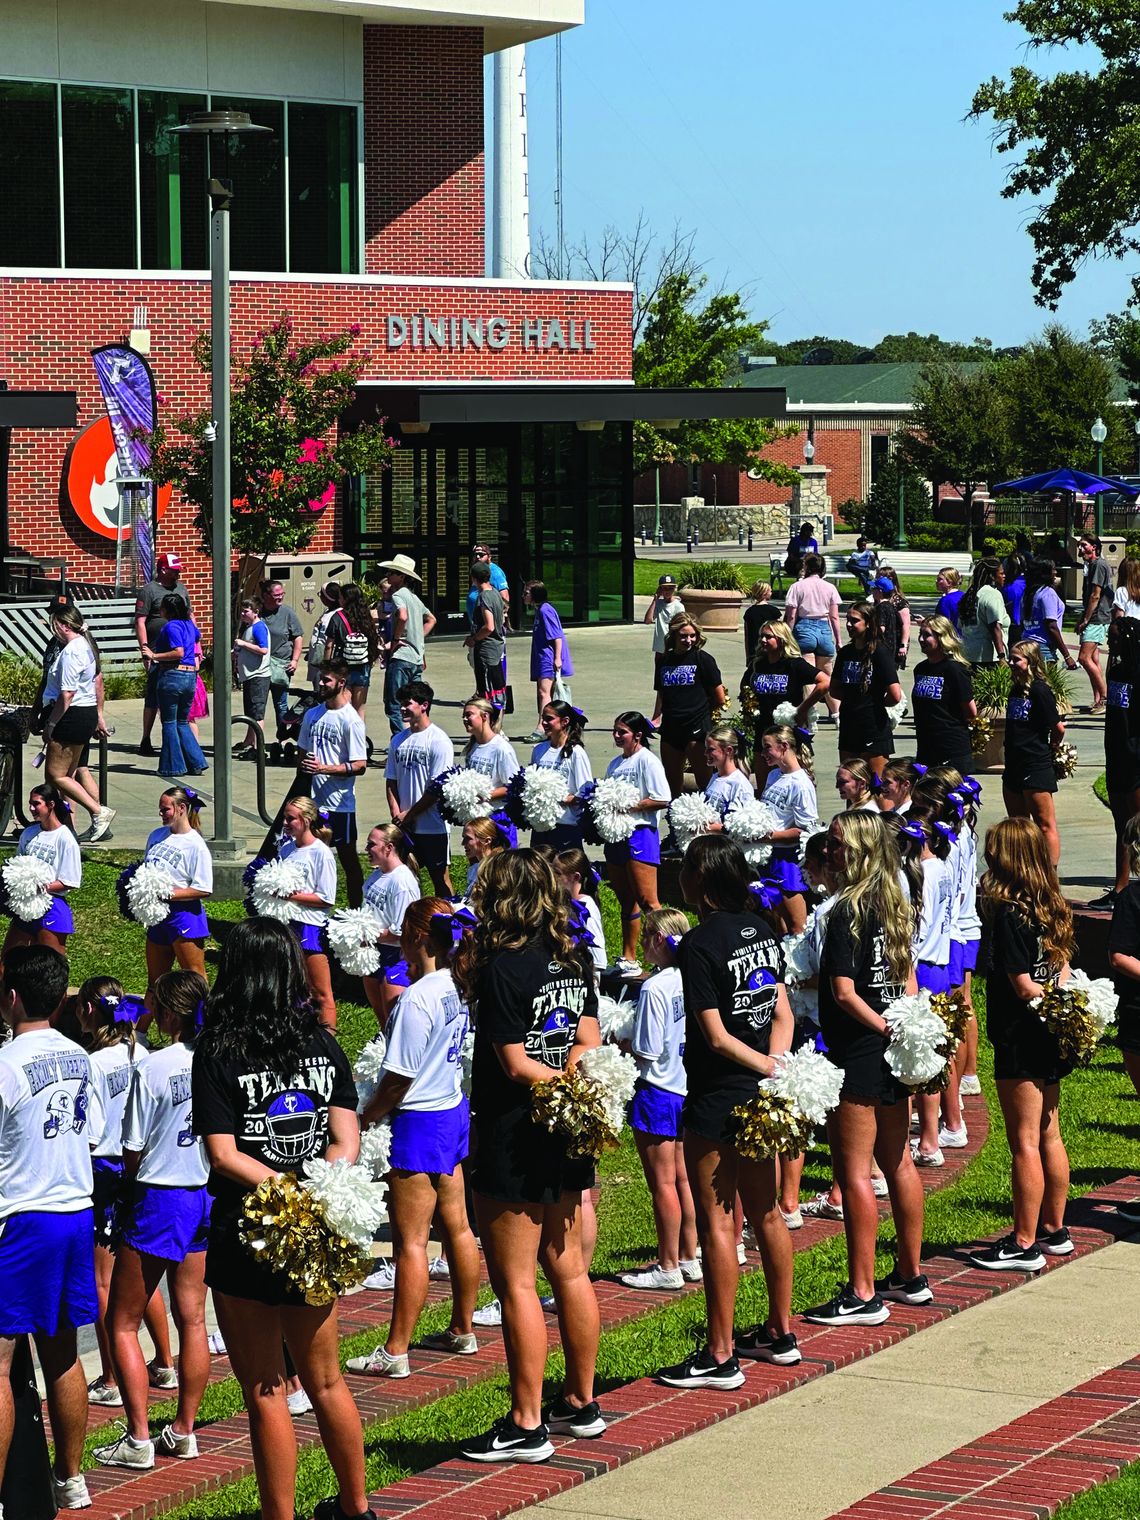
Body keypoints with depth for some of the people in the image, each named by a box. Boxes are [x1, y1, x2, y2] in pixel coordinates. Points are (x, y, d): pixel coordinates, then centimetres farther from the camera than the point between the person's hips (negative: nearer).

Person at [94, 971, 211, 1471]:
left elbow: (133, 1153, -12)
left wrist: (135, 1176, 7)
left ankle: (138, 1440, 2)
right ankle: (183, 1431, 19)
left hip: (158, 1200, -6)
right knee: (192, 1317, 13)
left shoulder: (151, 1068, -17)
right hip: (207, 1197, 6)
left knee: (122, 1322, 5)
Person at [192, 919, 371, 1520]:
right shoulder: (324, 1045, 3)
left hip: (246, 1238, -5)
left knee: (265, 1394, 4)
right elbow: (347, 1139, -3)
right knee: (326, 1382, 20)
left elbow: (223, 1155, -16)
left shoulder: (216, 1053, -10)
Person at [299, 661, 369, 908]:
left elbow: (360, 765, -15)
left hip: (339, 802, -6)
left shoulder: (350, 720, -12)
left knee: (348, 857, 4)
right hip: (312, 801, 6)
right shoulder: (312, 715, 9)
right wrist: (303, 765, 4)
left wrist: (325, 768, -24)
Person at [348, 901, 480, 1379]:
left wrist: (364, 1119, -7)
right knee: (457, 1226, 17)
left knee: (410, 1241, -4)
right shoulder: (460, 987, 2)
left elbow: (400, 1076, -20)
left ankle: (395, 1351, 1)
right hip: (455, 1110, 9)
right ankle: (462, 1330, 28)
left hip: (418, 1122, -9)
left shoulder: (416, 998, -22)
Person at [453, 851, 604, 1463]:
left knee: (516, 1282, -1)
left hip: (514, 1140, -8)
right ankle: (581, 1403, 27)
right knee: (567, 1268, 17)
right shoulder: (573, 961, 5)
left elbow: (517, 1066, -17)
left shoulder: (503, 967, -17)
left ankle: (526, 1426, 2)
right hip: (565, 1138, 8)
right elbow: (588, 1044, 4)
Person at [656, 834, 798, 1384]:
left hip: (717, 1101, -8)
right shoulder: (761, 930, 6)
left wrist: (770, 1068, -10)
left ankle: (720, 1356, 3)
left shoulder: (699, 943, -17)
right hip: (761, 1098, 8)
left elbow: (716, 1036, -19)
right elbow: (782, 1013, 5)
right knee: (765, 1211, 17)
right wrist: (777, 1068, -6)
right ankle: (780, 1334, 28)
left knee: (716, 1222, -1)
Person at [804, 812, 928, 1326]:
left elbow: (844, 993, -21)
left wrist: (888, 1031, -14)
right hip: (894, 1056, 9)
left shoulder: (846, 913, -17)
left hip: (858, 1054, -9)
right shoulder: (895, 907, 8)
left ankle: (862, 1294, -1)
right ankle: (911, 1275, 27)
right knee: (898, 1162, 17)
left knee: (854, 1172, -3)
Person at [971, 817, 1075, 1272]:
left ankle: (1025, 1244, 3)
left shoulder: (1008, 914, -19)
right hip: (1048, 1039, 8)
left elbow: (1023, 986, -19)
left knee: (1024, 1143, -2)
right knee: (1049, 1134, 17)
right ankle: (1053, 1230, 26)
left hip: (1020, 1041, -8)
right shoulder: (1053, 908, 6)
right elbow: (1062, 970, 10)